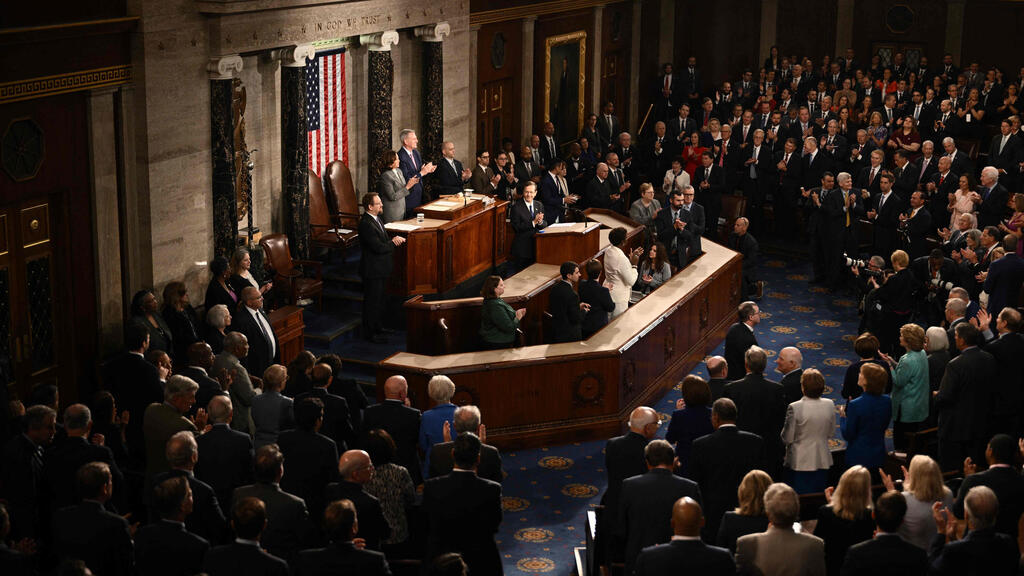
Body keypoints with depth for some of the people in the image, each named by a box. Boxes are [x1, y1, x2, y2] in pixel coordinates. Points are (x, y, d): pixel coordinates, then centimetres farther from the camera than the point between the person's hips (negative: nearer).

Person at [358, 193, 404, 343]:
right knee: (372, 301, 1)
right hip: (372, 270, -10)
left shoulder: (376, 219, 7)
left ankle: (378, 326, 34)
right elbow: (378, 247, -28)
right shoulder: (366, 224, -25)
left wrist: (394, 240, -4)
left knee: (379, 299, 21)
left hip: (381, 268, 10)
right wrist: (394, 242, -12)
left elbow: (384, 239, 18)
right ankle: (370, 332, 11)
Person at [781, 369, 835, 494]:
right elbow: (831, 433, 6)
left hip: (800, 464, -4)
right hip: (823, 462, 4)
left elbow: (787, 438, -12)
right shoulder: (830, 405, -5)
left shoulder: (794, 408, -19)